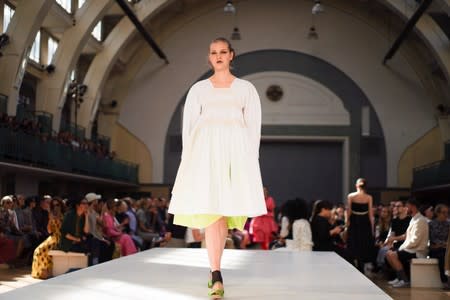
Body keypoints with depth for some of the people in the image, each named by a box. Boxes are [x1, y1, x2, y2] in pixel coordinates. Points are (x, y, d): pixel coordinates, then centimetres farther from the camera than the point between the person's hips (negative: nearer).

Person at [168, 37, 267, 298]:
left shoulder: (246, 88, 13)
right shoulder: (198, 89, 14)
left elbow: (253, 127, 8)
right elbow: (188, 126, 11)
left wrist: (250, 160, -1)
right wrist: (190, 160, 0)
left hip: (235, 150, 1)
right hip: (205, 149, 0)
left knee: (228, 207, 0)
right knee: (211, 209, -12)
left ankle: (214, 265, 20)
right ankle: (217, 277, -16)